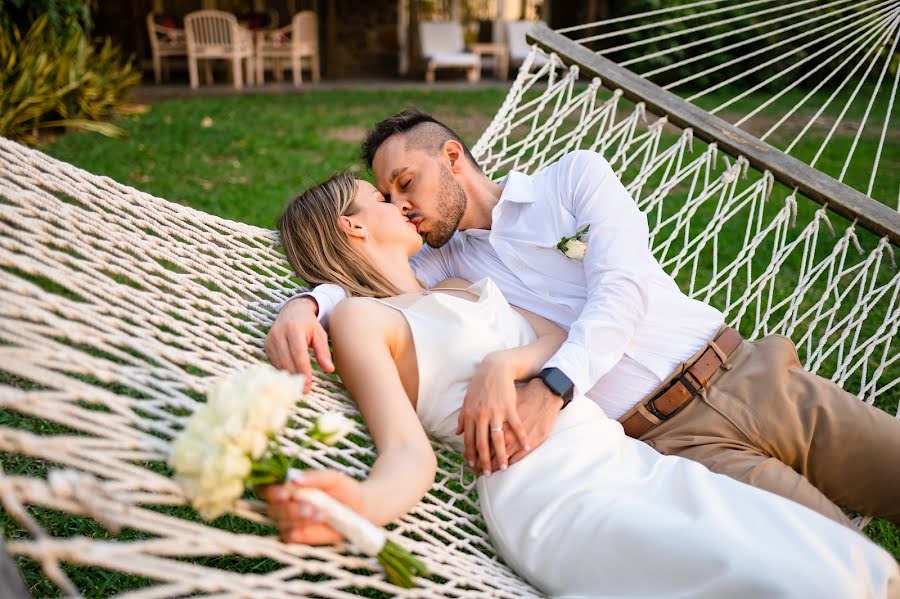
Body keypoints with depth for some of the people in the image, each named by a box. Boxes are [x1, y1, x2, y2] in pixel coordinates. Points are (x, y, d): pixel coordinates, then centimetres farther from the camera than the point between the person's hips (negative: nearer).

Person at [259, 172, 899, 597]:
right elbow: (409, 452, -12)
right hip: (557, 500, -8)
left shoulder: (461, 286, 26)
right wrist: (360, 503, -36)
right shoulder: (360, 317, 2)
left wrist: (509, 362, -8)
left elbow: (564, 339, 14)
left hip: (630, 458, 8)